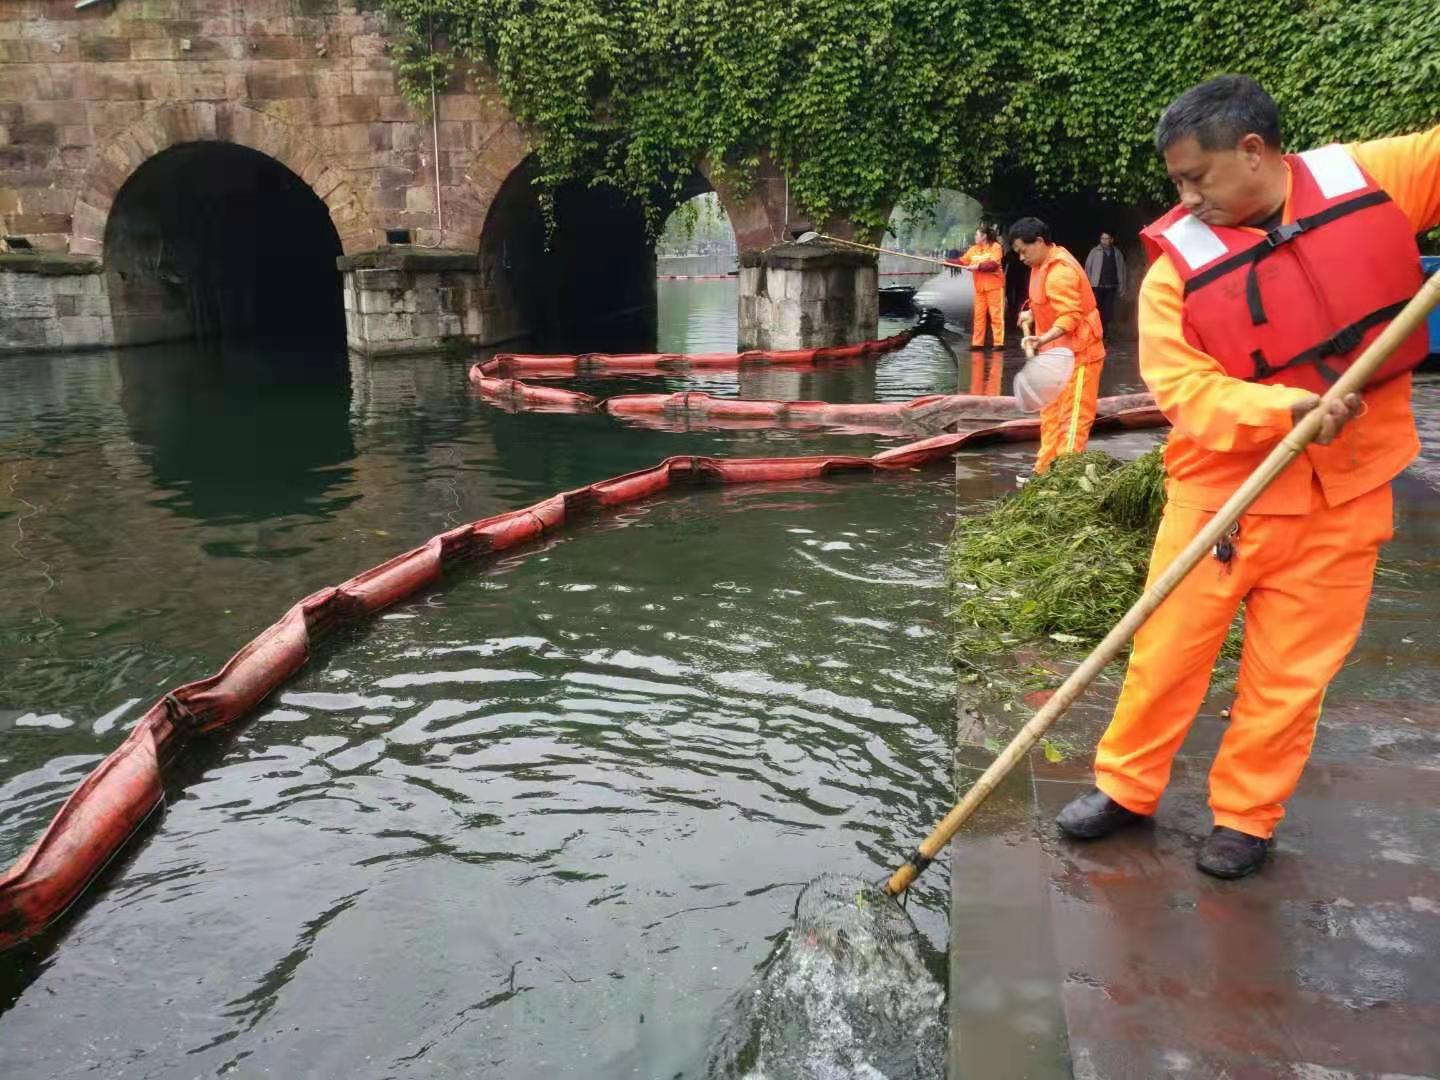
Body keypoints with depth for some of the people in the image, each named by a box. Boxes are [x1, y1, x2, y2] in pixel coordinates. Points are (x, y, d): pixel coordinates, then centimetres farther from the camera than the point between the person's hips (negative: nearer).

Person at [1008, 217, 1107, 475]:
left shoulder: (1060, 271, -23)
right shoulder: (1043, 265, 9)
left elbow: (1071, 316, -29)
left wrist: (1044, 339, -41)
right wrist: (1032, 312, 6)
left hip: (1077, 354, -11)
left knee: (1072, 420, -7)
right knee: (1051, 416, 14)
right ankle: (1045, 473, 22)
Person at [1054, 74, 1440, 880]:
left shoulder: (1370, 178, -4)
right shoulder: (1179, 261, -8)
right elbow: (1182, 388, -15)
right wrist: (1284, 409, -29)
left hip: (1345, 492, 1)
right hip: (1222, 488, -1)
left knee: (1292, 671, 9)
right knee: (1167, 651, 7)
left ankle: (1246, 817, 27)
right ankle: (1126, 788, 27)